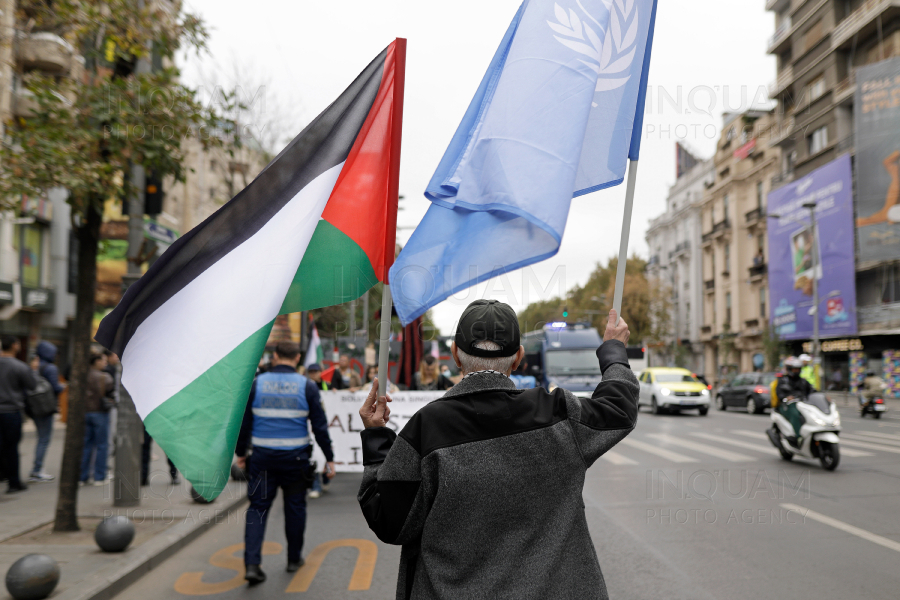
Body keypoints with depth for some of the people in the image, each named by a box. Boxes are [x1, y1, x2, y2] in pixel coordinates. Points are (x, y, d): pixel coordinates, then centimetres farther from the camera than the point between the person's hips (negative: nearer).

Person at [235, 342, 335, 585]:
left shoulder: (257, 383, -1)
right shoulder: (307, 386, -5)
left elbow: (244, 422, 3)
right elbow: (320, 425, -3)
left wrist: (240, 452, 15)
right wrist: (329, 458, 5)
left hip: (262, 456, 1)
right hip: (295, 457, -1)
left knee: (257, 507, 7)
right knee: (295, 506, 14)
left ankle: (252, 563, -2)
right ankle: (294, 559, 26)